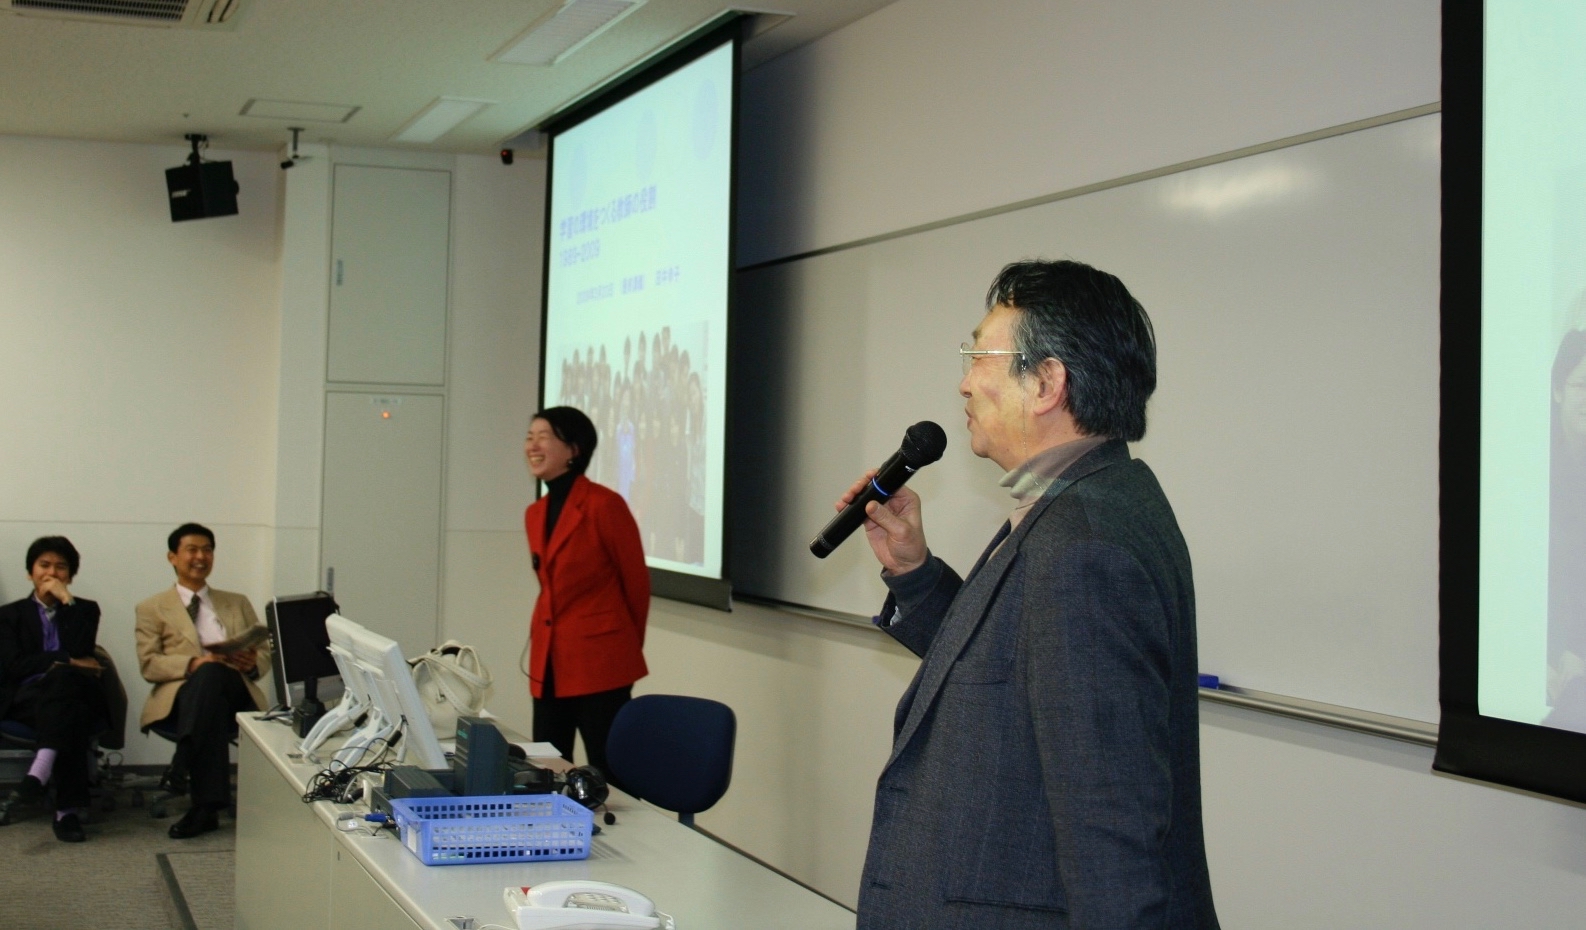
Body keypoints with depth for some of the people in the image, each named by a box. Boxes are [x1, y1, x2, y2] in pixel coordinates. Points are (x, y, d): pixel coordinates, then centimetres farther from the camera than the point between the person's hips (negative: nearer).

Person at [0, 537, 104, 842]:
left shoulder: (85, 610, 19)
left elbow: (80, 653, -2)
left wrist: (66, 600, -3)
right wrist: (66, 661, -7)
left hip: (75, 694, 0)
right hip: (26, 699, 0)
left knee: (61, 679, -39)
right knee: (69, 716, -38)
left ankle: (36, 777, -54)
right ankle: (68, 809, -47)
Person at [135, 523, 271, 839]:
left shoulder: (237, 604, 28)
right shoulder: (153, 609, 19)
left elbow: (266, 653, 20)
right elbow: (149, 664, 4)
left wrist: (253, 662, -6)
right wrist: (195, 663, -16)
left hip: (236, 691, 1)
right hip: (183, 695, -1)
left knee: (213, 674, -38)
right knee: (208, 683, -41)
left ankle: (184, 764, -43)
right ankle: (208, 805, -45)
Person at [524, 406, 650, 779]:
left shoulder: (604, 504, -11)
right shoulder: (534, 513, 12)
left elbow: (637, 581, -3)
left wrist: (627, 646, 8)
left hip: (600, 662, -7)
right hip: (549, 663, 7)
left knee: (608, 775, -3)